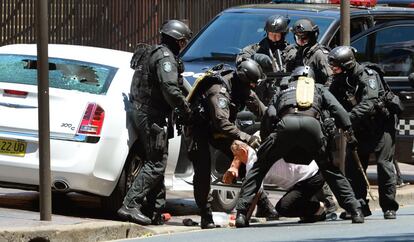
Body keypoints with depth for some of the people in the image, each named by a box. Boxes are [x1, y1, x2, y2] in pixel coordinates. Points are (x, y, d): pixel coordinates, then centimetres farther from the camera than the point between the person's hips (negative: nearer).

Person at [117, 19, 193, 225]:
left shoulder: (155, 54, 21)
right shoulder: (165, 57, -12)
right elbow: (170, 89, -23)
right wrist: (187, 111, -13)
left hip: (142, 112, 11)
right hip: (151, 115, -11)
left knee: (156, 163, 14)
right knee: (156, 164, -12)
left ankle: (156, 213, 16)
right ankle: (130, 206, -21)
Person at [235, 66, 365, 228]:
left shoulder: (283, 91, 37)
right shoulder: (319, 89, 37)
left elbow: (269, 115, 20)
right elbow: (338, 110, 20)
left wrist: (265, 139, 26)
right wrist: (349, 133, 19)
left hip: (286, 123, 0)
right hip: (311, 122, 0)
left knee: (259, 167, 15)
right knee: (330, 169, 19)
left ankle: (241, 213, 3)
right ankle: (355, 211, 11)